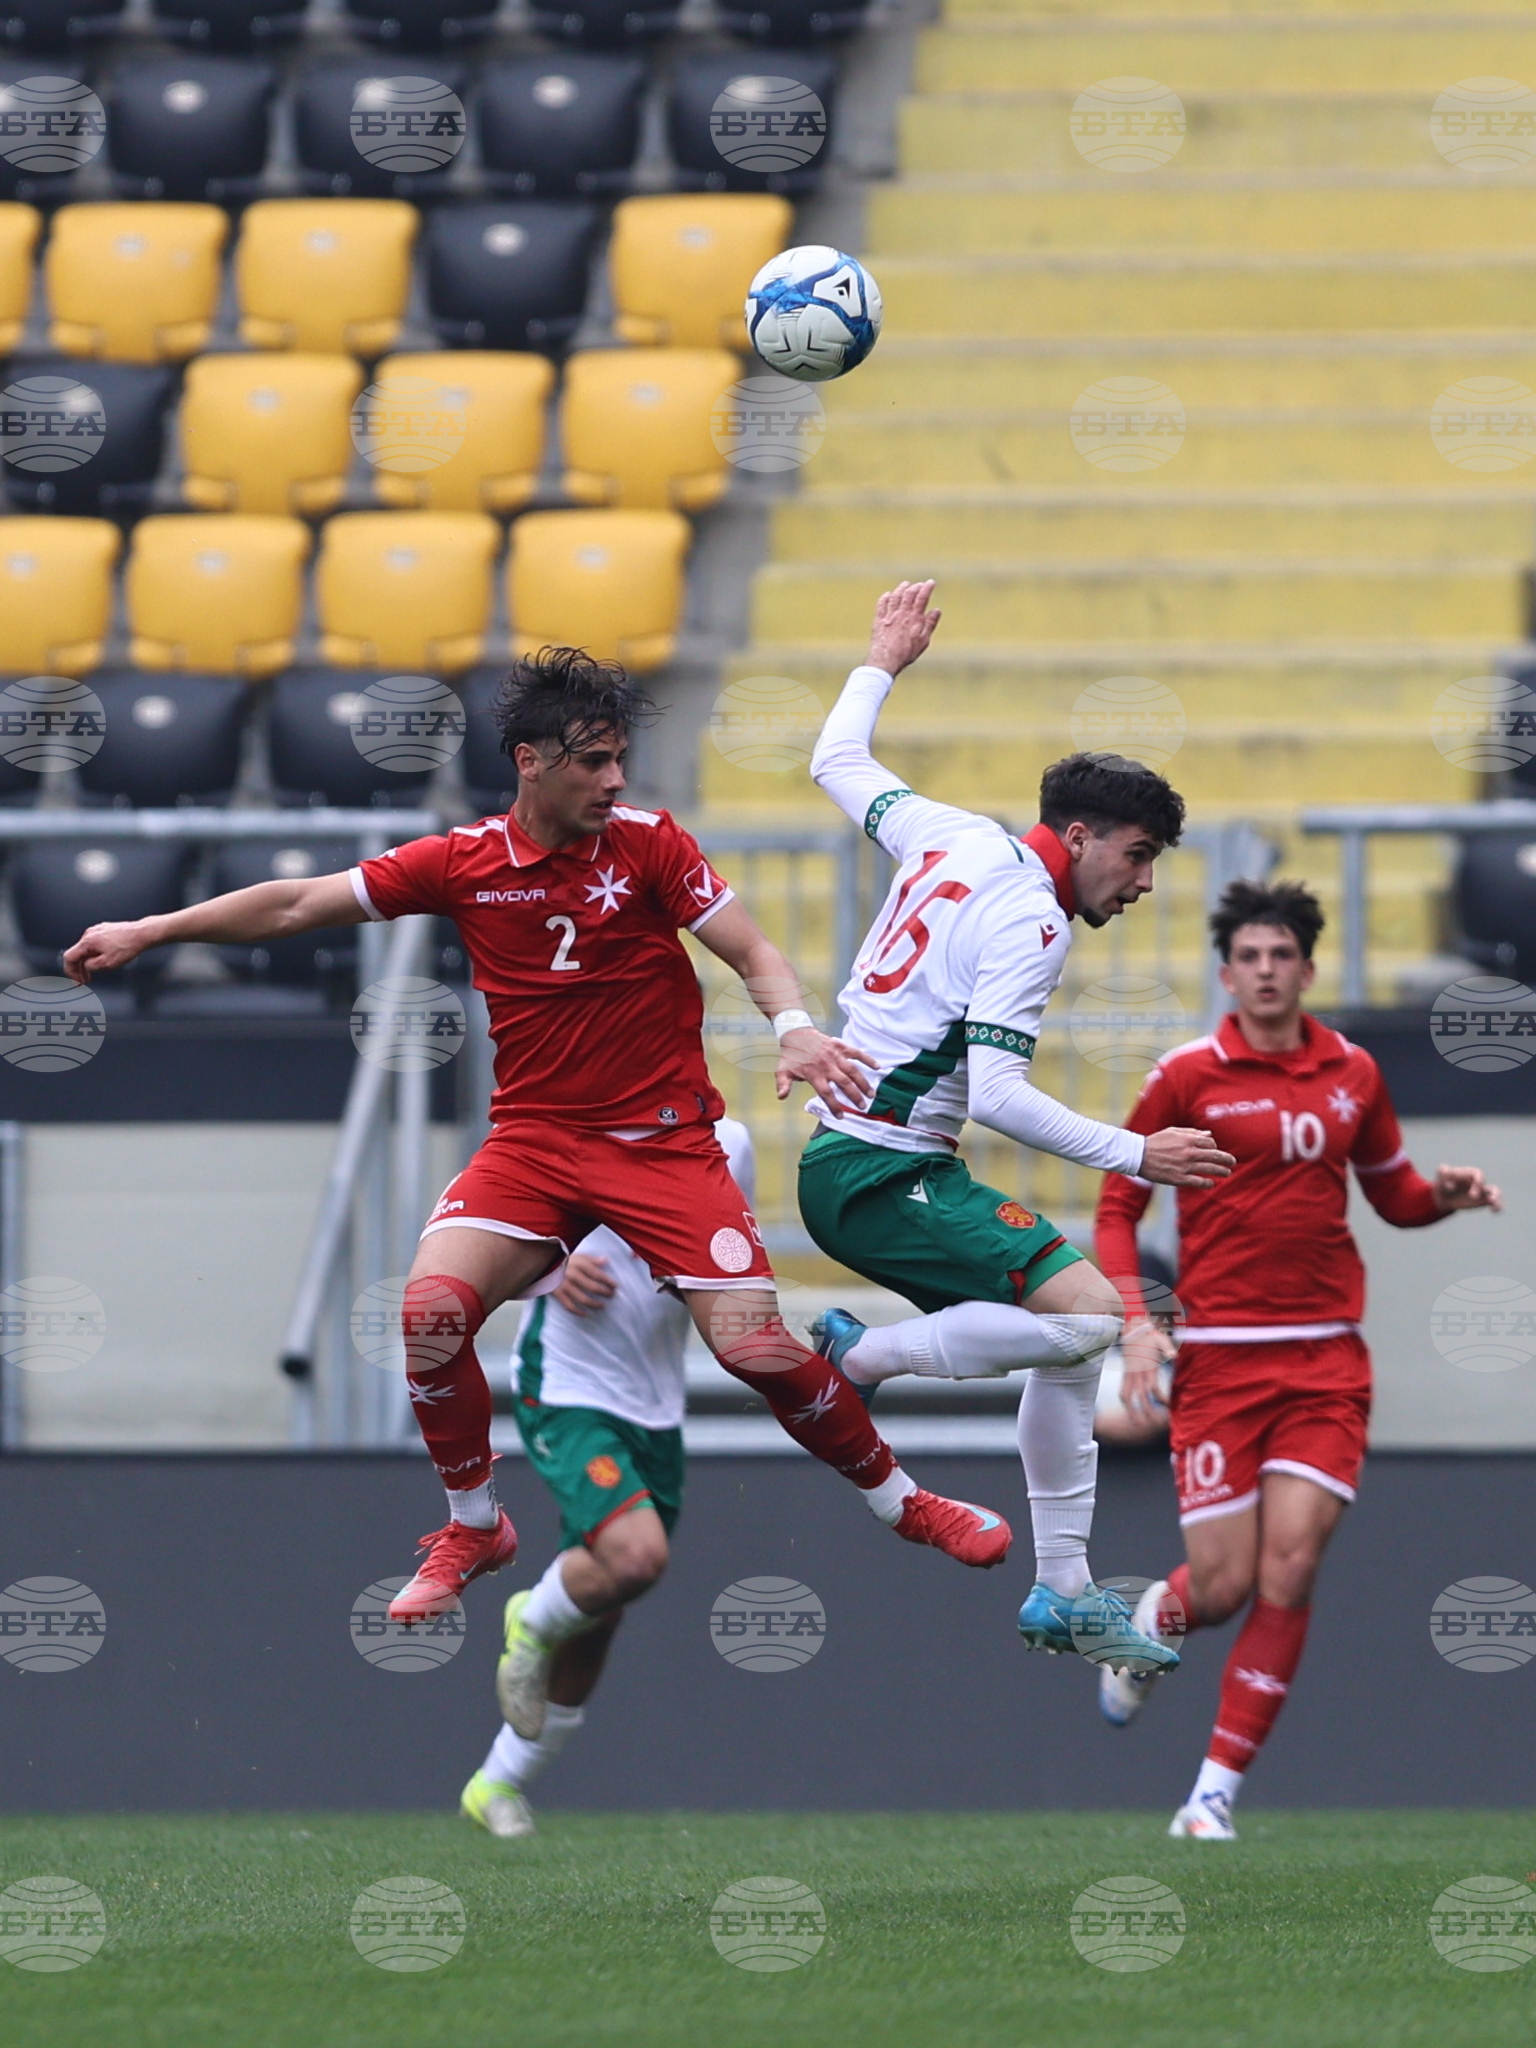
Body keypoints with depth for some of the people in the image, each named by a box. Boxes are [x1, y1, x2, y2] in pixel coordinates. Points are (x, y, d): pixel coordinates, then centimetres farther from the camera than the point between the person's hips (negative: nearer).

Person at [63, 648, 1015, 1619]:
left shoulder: (650, 844, -5)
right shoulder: (463, 862, -1)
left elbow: (754, 954, -5)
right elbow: (299, 903, 6)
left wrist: (796, 1029, -27)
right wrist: (145, 932, 7)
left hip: (663, 1139, -2)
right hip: (534, 1139, 2)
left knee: (755, 1345, -13)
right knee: (433, 1309, -21)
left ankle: (900, 1499, 12)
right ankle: (473, 1528, 2)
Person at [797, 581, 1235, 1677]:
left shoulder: (956, 838, 9)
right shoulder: (1030, 922, -15)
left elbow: (839, 764, 26)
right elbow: (996, 1093, -24)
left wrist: (885, 661, 41)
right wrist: (1134, 1153, -21)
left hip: (842, 1158, 10)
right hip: (881, 1174, -10)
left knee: (1077, 1338, 8)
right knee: (1089, 1310, -23)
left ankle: (1064, 1593, 7)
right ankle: (861, 1356, -12)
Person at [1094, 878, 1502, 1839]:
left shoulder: (1353, 1073, 8)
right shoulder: (1189, 1076, -2)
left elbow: (1392, 1192, 22)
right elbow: (1116, 1208, 3)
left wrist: (1445, 1194, -1)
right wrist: (1135, 1320, -11)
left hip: (1327, 1358, 2)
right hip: (1219, 1357, -2)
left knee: (1290, 1570, -11)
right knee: (1223, 1587, -5)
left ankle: (1218, 1791, -2)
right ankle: (1155, 1620, 34)